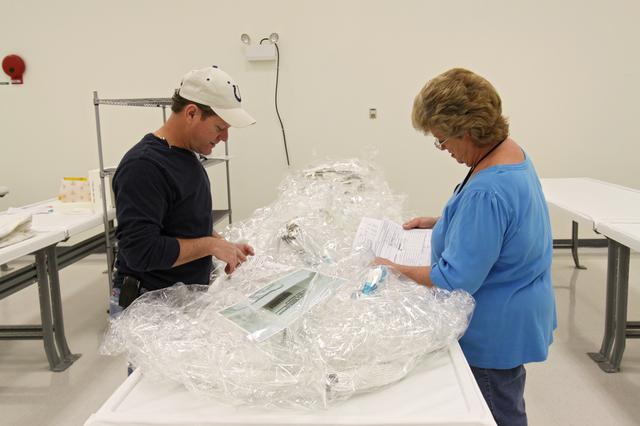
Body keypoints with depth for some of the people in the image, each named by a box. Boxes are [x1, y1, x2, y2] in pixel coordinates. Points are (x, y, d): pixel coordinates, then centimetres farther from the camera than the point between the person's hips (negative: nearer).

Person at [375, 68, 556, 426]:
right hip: (511, 317, 9)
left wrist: (395, 270, -17)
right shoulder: (510, 149, -2)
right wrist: (438, 222, 8)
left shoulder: (486, 191, -34)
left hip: (496, 331, -9)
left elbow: (456, 280, -28)